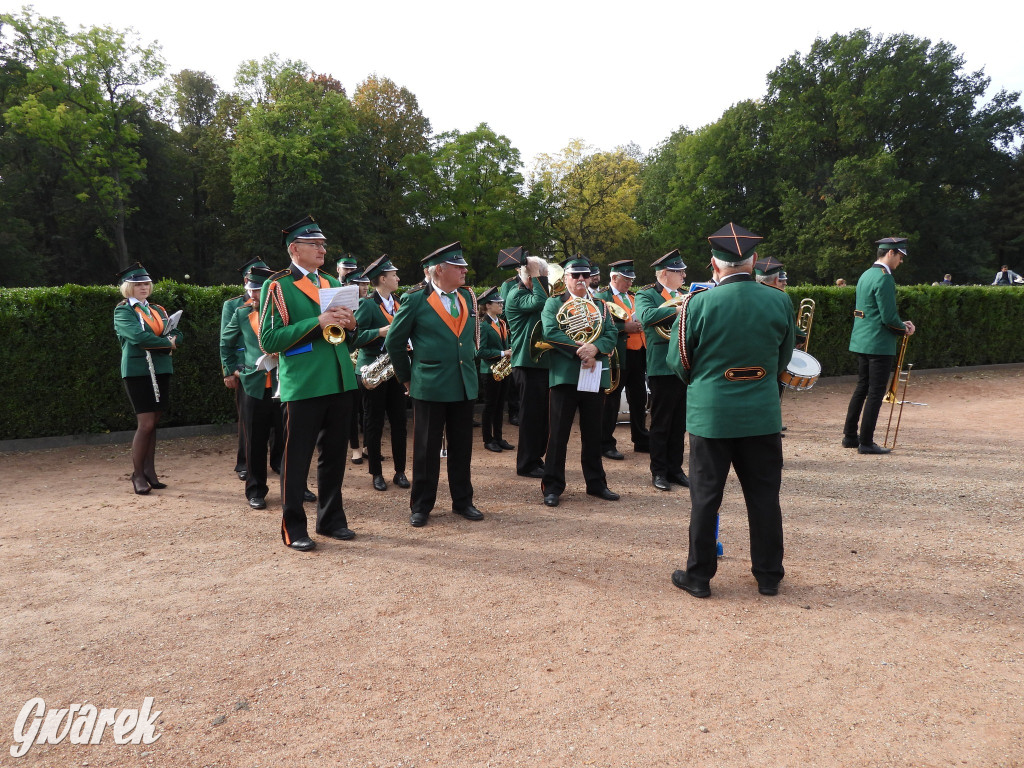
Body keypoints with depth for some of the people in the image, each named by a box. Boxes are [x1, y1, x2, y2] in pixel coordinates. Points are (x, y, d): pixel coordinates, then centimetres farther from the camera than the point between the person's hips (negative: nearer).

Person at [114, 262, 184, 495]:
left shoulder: (158, 310, 18)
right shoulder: (122, 311, -1)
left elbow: (177, 334, 7)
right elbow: (138, 336, -18)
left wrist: (153, 343, -10)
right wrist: (166, 342, -7)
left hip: (161, 371, 6)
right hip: (137, 371, -6)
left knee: (153, 424, 8)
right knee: (145, 424, -8)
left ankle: (150, 472, 14)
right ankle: (137, 474, 3)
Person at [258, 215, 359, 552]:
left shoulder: (333, 284, 15)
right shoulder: (277, 287, -4)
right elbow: (269, 340, -14)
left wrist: (349, 326, -4)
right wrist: (317, 322, -20)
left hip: (340, 383, 6)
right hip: (303, 386, -6)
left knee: (334, 454, 13)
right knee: (297, 457, 3)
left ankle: (331, 518, 27)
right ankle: (294, 528, 15)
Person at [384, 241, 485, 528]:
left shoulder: (468, 297, 8)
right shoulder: (416, 300, -6)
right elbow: (394, 342, 1)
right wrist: (406, 378, 4)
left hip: (465, 386, 5)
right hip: (430, 387, -4)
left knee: (462, 449, 12)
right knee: (426, 450, 4)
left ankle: (462, 501, 25)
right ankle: (421, 506, 16)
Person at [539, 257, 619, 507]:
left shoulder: (601, 306, 16)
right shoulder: (554, 303, 4)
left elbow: (611, 335, 3)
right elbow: (551, 333, -12)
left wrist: (595, 348, -18)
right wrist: (579, 352, -18)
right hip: (564, 376, -4)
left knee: (593, 433, 12)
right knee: (559, 433, -1)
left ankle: (596, 483, 22)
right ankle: (552, 487, 6)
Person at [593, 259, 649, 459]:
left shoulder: (632, 298, 19)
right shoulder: (601, 297, -5)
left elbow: (641, 321, 26)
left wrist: (640, 325, 3)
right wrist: (625, 327, -22)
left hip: (637, 355, 8)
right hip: (617, 357, -8)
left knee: (639, 399, 14)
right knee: (611, 400, -2)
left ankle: (641, 441, 26)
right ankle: (606, 444, 6)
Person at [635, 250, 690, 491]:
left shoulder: (679, 296, 16)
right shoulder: (646, 295, -6)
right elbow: (646, 316, -27)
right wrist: (680, 308, -27)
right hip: (663, 368, -6)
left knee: (679, 423, 11)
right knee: (661, 424, 3)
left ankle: (675, 468, 22)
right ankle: (658, 472, 13)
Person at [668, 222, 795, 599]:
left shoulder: (698, 304, -12)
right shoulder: (780, 302, -4)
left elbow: (678, 361, -2)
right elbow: (783, 359, 9)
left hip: (711, 415, -2)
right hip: (762, 415, 2)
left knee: (705, 497, 8)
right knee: (764, 496, 13)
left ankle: (699, 575, 17)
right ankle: (769, 576, 24)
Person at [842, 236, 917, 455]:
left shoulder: (866, 275, 13)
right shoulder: (884, 278, -16)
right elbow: (889, 317, -19)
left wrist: (901, 325, 13)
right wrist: (905, 329, 0)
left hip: (861, 342, 10)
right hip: (879, 344, -10)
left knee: (862, 388, 16)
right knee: (876, 392, -2)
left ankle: (850, 436, 21)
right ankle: (866, 442, 2)